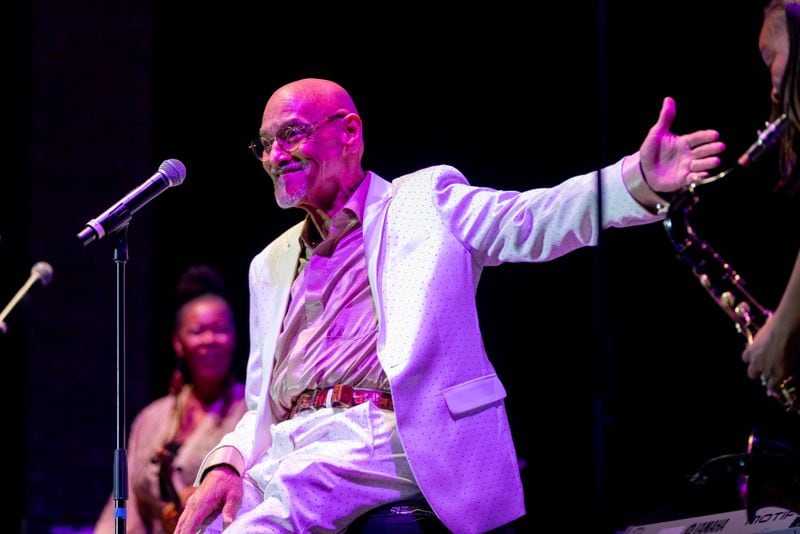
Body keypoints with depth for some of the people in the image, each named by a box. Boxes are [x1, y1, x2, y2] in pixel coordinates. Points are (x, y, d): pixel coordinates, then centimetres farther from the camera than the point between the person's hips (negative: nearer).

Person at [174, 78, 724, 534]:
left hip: (383, 437, -5)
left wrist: (638, 180, -22)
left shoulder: (424, 201, 12)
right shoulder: (273, 265, 27)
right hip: (287, 447, 5)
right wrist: (225, 463, 1)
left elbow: (534, 220, -3)